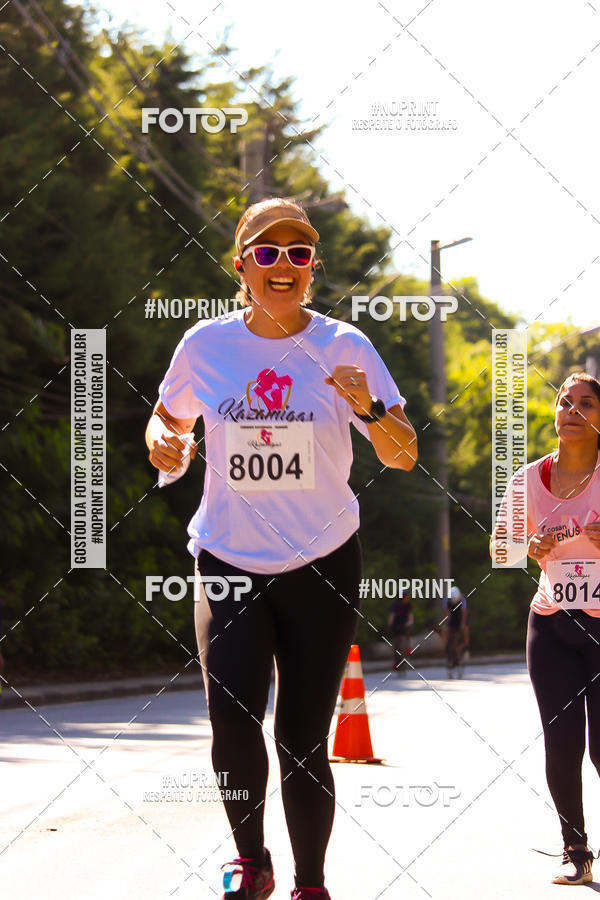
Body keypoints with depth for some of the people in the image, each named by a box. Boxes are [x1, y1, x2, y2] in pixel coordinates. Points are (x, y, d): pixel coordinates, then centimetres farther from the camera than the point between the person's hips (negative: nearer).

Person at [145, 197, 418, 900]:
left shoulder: (343, 346, -2)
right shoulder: (205, 345, 1)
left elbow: (404, 457, -3)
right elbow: (167, 418, 19)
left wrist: (370, 409, -24)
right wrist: (163, 441, -5)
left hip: (323, 564, -1)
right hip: (229, 561, 1)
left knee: (303, 737, -2)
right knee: (232, 718, -17)